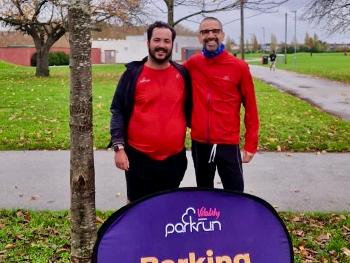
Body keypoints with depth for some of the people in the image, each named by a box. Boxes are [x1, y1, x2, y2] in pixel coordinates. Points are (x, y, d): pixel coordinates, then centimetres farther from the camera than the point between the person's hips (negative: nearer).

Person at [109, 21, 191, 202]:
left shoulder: (182, 74, 3)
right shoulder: (133, 73, -4)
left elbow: (189, 110, 12)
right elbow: (117, 112, -4)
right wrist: (119, 147, -11)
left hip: (175, 158, 3)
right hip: (139, 157, -2)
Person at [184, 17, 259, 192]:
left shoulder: (239, 67, -7)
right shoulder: (192, 64, 0)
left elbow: (250, 108, -2)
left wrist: (251, 144, -4)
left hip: (228, 143, -3)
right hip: (199, 142, 3)